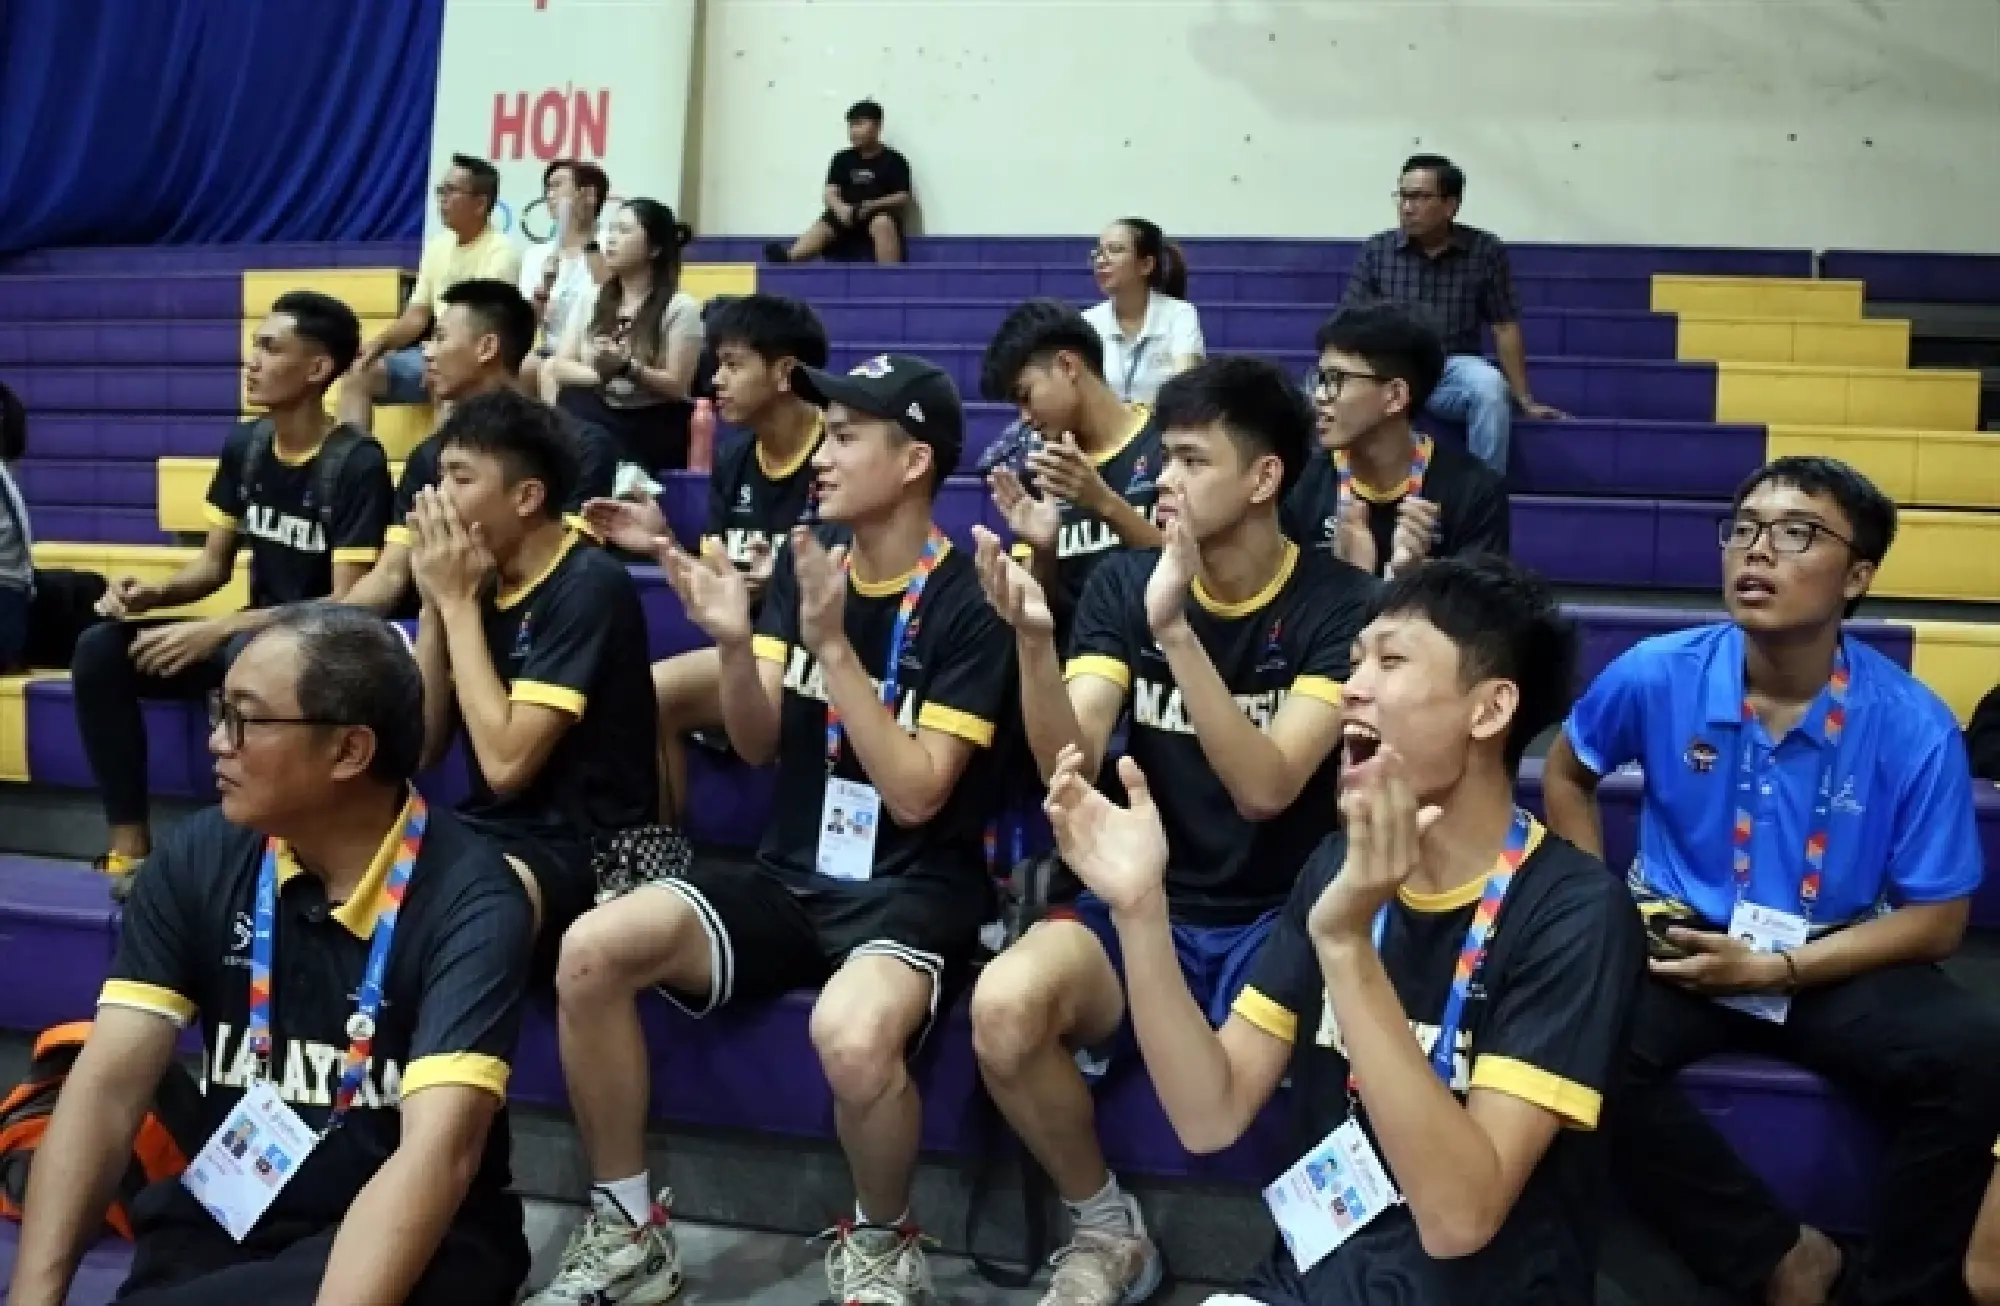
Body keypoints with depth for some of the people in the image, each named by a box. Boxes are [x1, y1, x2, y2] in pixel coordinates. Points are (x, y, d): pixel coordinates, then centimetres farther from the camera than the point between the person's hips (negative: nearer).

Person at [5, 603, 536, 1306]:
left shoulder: (470, 900, -18)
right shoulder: (197, 858, -2)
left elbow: (438, 1150, -28)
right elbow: (107, 1084, -8)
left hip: (415, 1234, -3)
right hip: (223, 1217, 4)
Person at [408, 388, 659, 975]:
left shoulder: (590, 586, -16)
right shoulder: (483, 577, 7)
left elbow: (506, 762, -22)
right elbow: (421, 747, 7)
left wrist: (459, 602, -15)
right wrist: (435, 603, -4)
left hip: (582, 851, -8)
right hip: (490, 831, 8)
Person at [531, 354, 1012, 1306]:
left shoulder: (967, 603, -12)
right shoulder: (806, 555, 5)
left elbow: (915, 796, -17)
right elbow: (757, 745, 6)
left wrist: (832, 643, -23)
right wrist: (734, 643, -14)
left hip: (916, 890, -5)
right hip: (790, 875, 6)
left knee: (852, 1037, -37)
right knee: (591, 951, -18)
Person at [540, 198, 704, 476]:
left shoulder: (680, 307, -3)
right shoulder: (592, 300, 12)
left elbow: (677, 385, -8)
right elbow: (560, 366, 4)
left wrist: (626, 368, -24)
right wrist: (601, 375, -17)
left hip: (654, 428, -5)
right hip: (597, 417, 5)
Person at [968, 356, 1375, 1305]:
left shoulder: (1339, 606, -8)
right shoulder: (1123, 583, 1)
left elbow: (1264, 788, -20)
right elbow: (1067, 767, -9)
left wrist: (1176, 631, -30)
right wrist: (1033, 639, -26)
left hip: (1280, 918, -2)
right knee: (1001, 1006, -27)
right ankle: (1107, 1228, 1)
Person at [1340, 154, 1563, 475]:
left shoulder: (1485, 251, 0)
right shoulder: (1376, 250, 2)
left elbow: (1505, 328, 2)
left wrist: (1525, 400, 1)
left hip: (1454, 367, 0)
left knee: (1491, 387, -34)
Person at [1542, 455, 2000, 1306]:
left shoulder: (1914, 727, -13)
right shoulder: (1657, 675, -10)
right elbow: (1567, 771, 11)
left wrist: (1774, 969, -17)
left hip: (1834, 961, 0)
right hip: (1676, 938, 1)